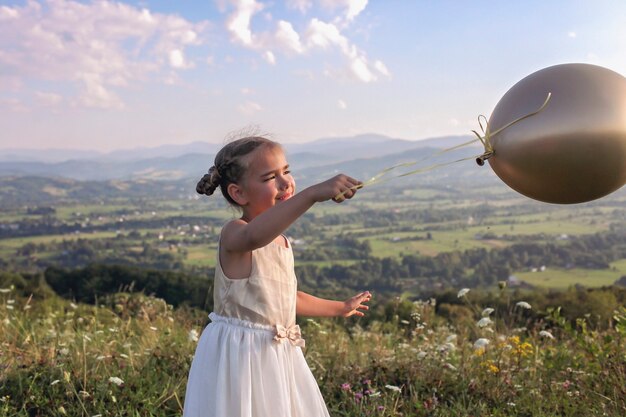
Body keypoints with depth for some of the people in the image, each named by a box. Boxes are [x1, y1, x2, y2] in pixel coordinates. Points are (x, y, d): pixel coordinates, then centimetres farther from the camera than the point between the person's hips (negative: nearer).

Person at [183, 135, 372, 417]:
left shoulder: (280, 239, 9)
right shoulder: (234, 234, -18)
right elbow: (254, 236, -45)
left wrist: (339, 308, 34)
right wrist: (313, 194, -56)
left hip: (277, 357, 8)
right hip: (239, 358, -8)